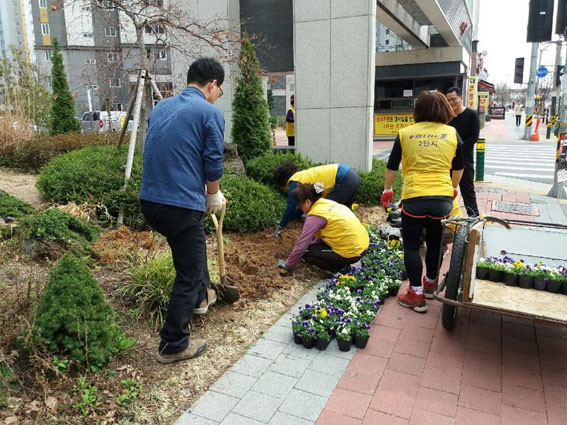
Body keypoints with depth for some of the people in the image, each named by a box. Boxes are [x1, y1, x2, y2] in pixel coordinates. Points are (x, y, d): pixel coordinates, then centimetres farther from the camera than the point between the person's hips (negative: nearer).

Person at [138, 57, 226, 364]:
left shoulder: (161, 107, 15)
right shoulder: (210, 113, -6)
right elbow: (213, 166, -8)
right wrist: (213, 197, 13)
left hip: (149, 199, 8)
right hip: (181, 205, -8)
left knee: (192, 244, 32)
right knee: (188, 274, 7)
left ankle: (200, 296, 49)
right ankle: (173, 345, 17)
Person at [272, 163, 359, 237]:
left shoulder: (295, 182, -6)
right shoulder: (304, 176, 20)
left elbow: (290, 208, -3)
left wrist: (280, 226, 9)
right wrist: (285, 220, 30)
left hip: (345, 180, -10)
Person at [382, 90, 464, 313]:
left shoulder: (405, 133, 2)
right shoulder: (452, 133, 6)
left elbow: (392, 166, 6)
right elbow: (459, 167, 18)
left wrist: (387, 189, 21)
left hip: (413, 198, -2)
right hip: (443, 198, 2)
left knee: (411, 245, 9)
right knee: (435, 242, 20)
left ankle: (416, 295, 8)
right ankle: (431, 283, 37)